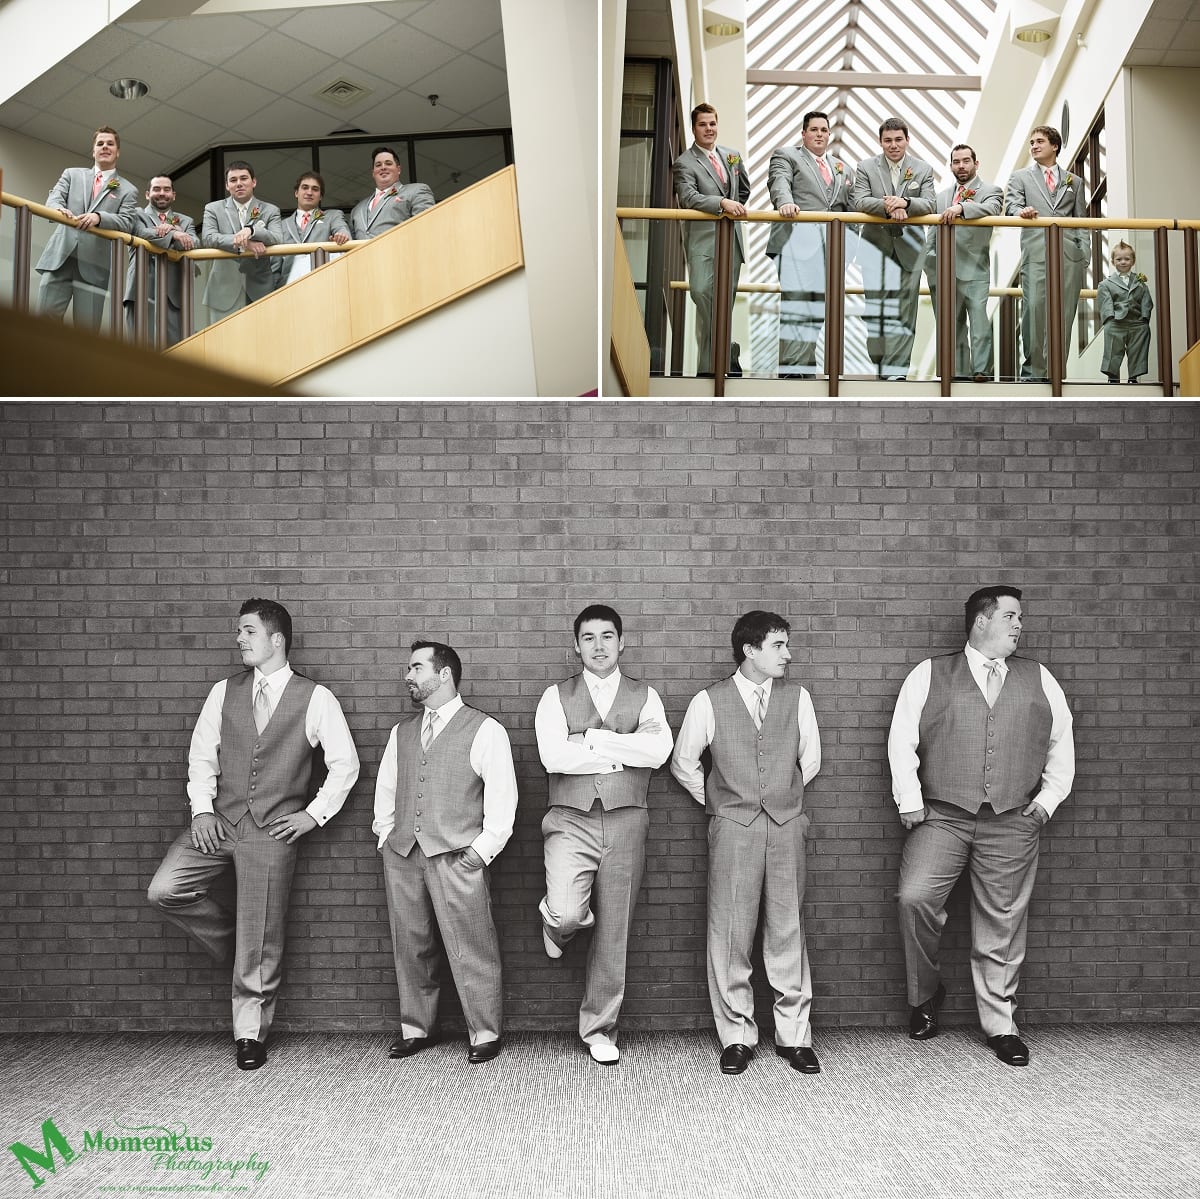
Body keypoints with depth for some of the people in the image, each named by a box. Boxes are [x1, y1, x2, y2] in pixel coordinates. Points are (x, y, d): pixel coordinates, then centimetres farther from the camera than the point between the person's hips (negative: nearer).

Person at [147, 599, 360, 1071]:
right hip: (220, 820, 4)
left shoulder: (315, 698, -3)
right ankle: (234, 944, 12)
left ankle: (250, 1034, 21)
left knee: (260, 945, 1)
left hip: (273, 830, -4)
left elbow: (345, 765, 0)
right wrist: (202, 808, -5)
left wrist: (314, 814, -5)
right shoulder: (224, 692, 8)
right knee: (165, 889, -15)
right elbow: (202, 755, 9)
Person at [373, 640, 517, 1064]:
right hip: (402, 855, 5)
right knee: (410, 945, 10)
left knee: (470, 949, -4)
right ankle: (416, 1028, 24)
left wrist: (483, 848, -9)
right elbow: (385, 788, 23)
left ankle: (485, 1033, 10)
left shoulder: (485, 730, -1)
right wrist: (385, 835, 11)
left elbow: (502, 795, -4)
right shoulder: (401, 731, 16)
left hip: (456, 855, -5)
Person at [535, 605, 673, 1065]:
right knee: (567, 915, -21)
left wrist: (592, 738, -13)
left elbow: (658, 750, -12)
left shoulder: (644, 696, 7)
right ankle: (556, 921, 18)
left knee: (614, 933, 7)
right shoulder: (556, 696, 4)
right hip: (571, 821, -1)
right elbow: (553, 756, -12)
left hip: (625, 822, 2)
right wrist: (624, 753, -9)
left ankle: (599, 1030, 25)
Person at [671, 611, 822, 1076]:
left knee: (788, 930, 4)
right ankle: (737, 1036, 14)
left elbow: (809, 759, 17)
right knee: (730, 934, 1)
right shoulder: (709, 702, -2)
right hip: (732, 828, -1)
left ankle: (793, 1035, 16)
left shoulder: (797, 697, 4)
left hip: (786, 825, 2)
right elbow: (683, 763, 9)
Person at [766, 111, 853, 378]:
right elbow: (779, 182, -8)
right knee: (796, 304, -12)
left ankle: (806, 369, 5)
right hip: (798, 242, -5)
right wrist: (785, 202, -29)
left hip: (830, 245, 6)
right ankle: (791, 370, -14)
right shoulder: (786, 155, 11)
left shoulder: (841, 167, 28)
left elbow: (851, 204, 25)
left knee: (818, 308, 2)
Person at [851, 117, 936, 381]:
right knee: (877, 305, -7)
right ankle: (880, 363, 4)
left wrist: (905, 202, -23)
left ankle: (897, 368, 1)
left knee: (904, 307, -1)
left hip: (909, 246, 1)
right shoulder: (866, 168, 4)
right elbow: (858, 201, -8)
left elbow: (930, 204, -3)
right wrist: (888, 207, -24)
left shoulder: (923, 169, 7)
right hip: (876, 243, -1)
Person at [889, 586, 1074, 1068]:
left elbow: (1062, 743, 19)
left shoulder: (1038, 679, 13)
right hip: (941, 816, -2)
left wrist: (1048, 797, 8)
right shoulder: (929, 675, 5)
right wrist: (910, 800, -5)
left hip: (1012, 823, 2)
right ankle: (925, 994, 8)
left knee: (1003, 925, 6)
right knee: (915, 897, -17)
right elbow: (902, 739, 1)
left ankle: (1000, 1025, 23)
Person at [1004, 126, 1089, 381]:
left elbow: (1081, 221, 18)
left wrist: (1085, 253, 6)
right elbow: (1011, 205, 0)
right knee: (1034, 307, -16)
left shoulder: (1074, 181, 22)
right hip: (1036, 253, -2)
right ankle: (1033, 368, -8)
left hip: (1069, 255, 2)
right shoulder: (1021, 177, 17)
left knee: (1064, 313, -2)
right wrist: (1021, 212, -24)